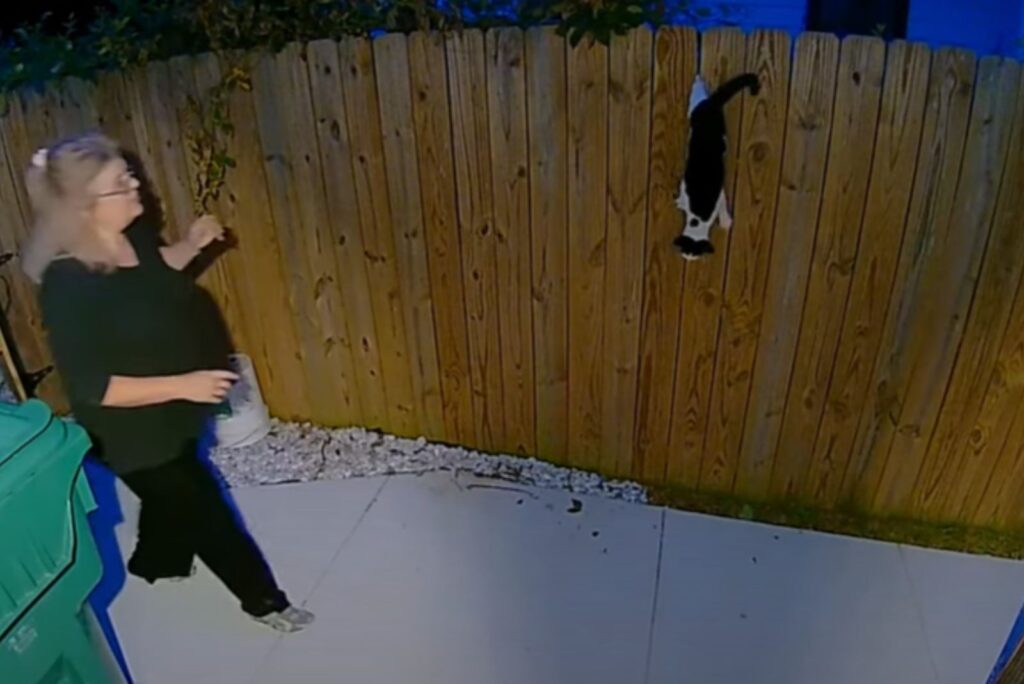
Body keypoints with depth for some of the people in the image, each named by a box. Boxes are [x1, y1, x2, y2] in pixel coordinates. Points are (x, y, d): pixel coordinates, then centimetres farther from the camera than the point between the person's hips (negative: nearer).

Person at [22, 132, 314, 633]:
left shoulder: (132, 234, -9)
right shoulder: (68, 285, -32)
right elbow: (90, 388, -30)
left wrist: (191, 246, -4)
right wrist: (183, 385, -33)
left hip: (171, 416, 8)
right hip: (136, 433, -8)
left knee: (172, 495, 30)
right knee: (205, 513, 9)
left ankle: (156, 562, 60)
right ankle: (263, 599, 30)